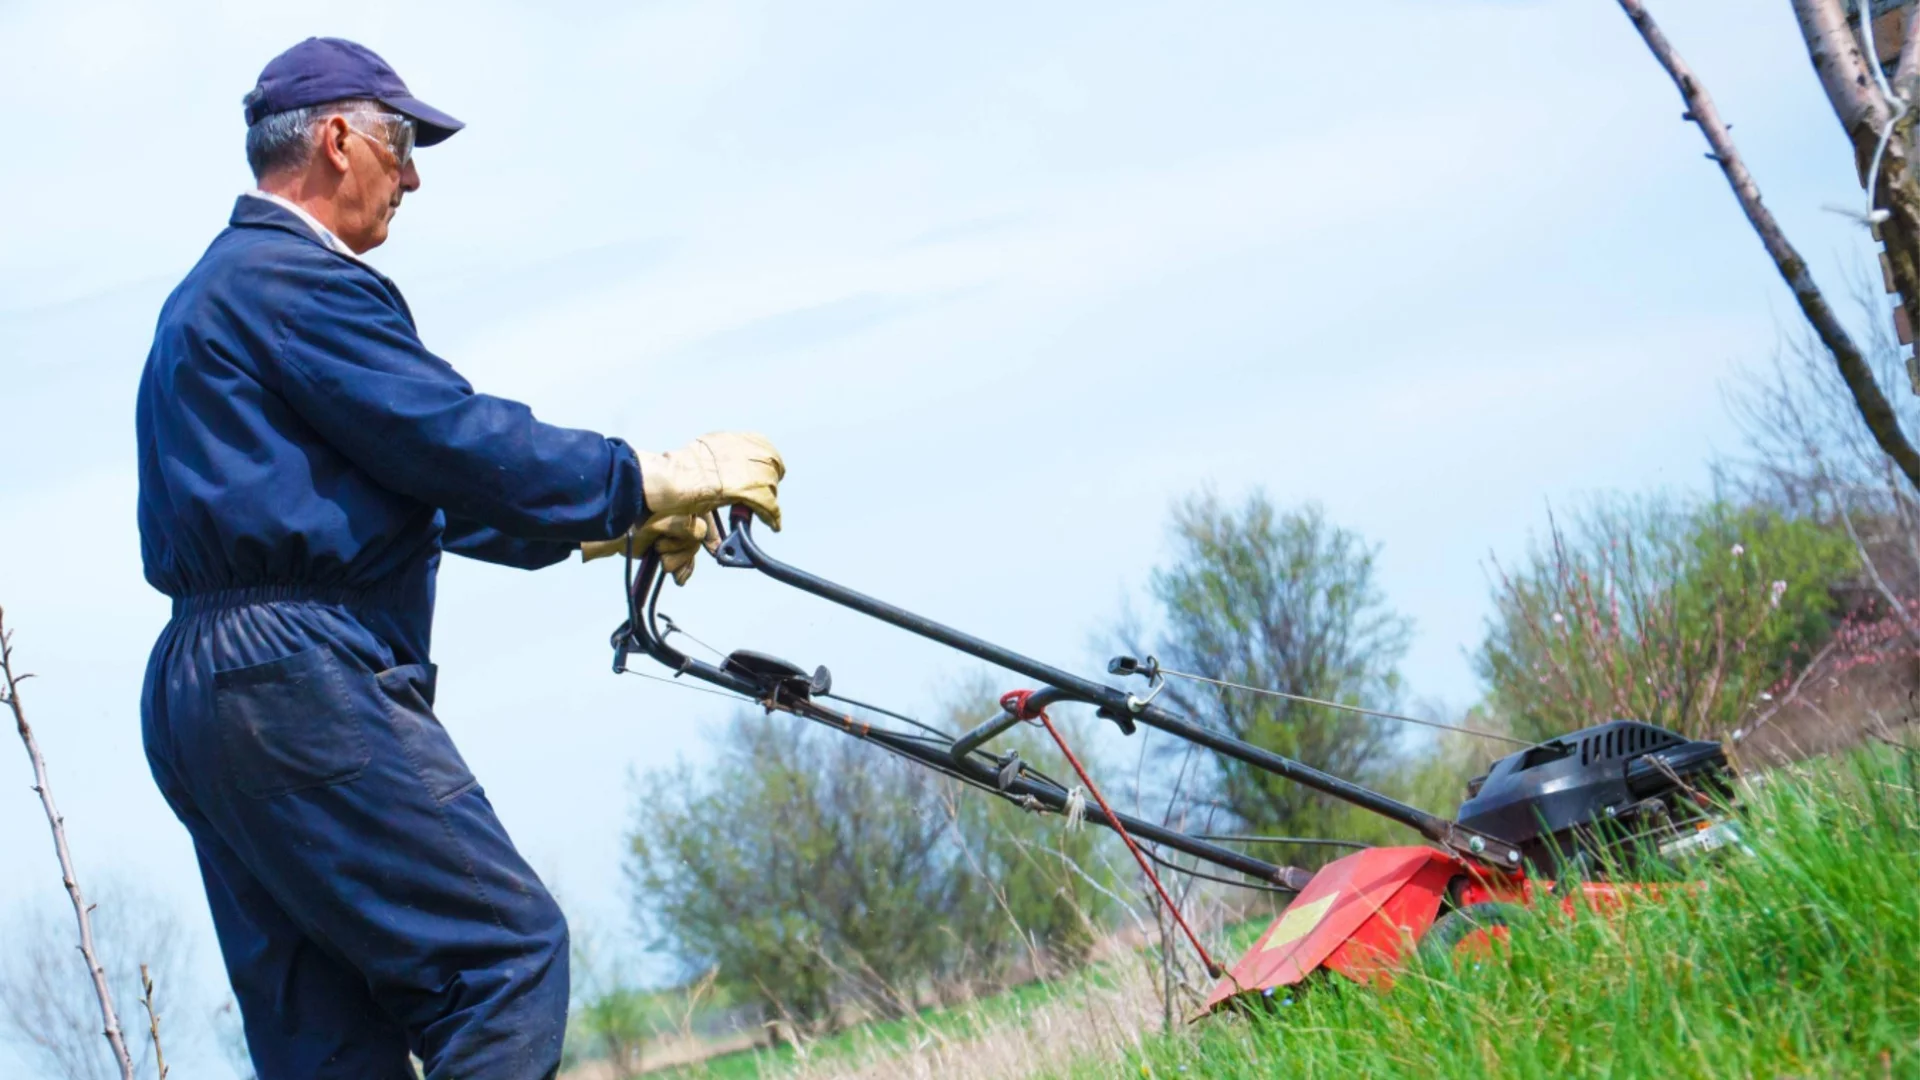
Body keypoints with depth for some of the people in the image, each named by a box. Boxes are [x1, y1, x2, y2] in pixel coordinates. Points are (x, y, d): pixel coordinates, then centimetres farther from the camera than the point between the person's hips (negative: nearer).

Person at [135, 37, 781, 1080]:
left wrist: (596, 523, 27)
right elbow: (458, 444, -14)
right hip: (302, 677, -10)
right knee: (507, 950, -10)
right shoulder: (299, 280, -7)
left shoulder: (213, 292, 26)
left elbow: (411, 482, 28)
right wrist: (648, 483, -3)